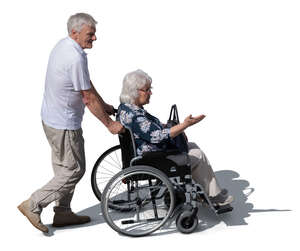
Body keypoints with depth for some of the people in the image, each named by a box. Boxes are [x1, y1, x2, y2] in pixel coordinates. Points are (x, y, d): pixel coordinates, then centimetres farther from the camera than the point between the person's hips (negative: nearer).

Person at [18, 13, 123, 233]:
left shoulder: (63, 46, 7)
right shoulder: (76, 58, -26)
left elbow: (88, 86, 16)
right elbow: (89, 98, -20)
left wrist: (104, 105, 19)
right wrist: (110, 124, -11)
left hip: (52, 118, 10)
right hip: (64, 125, -10)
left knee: (65, 169, 19)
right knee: (74, 170, 1)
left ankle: (63, 213, 30)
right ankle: (33, 206, 7)